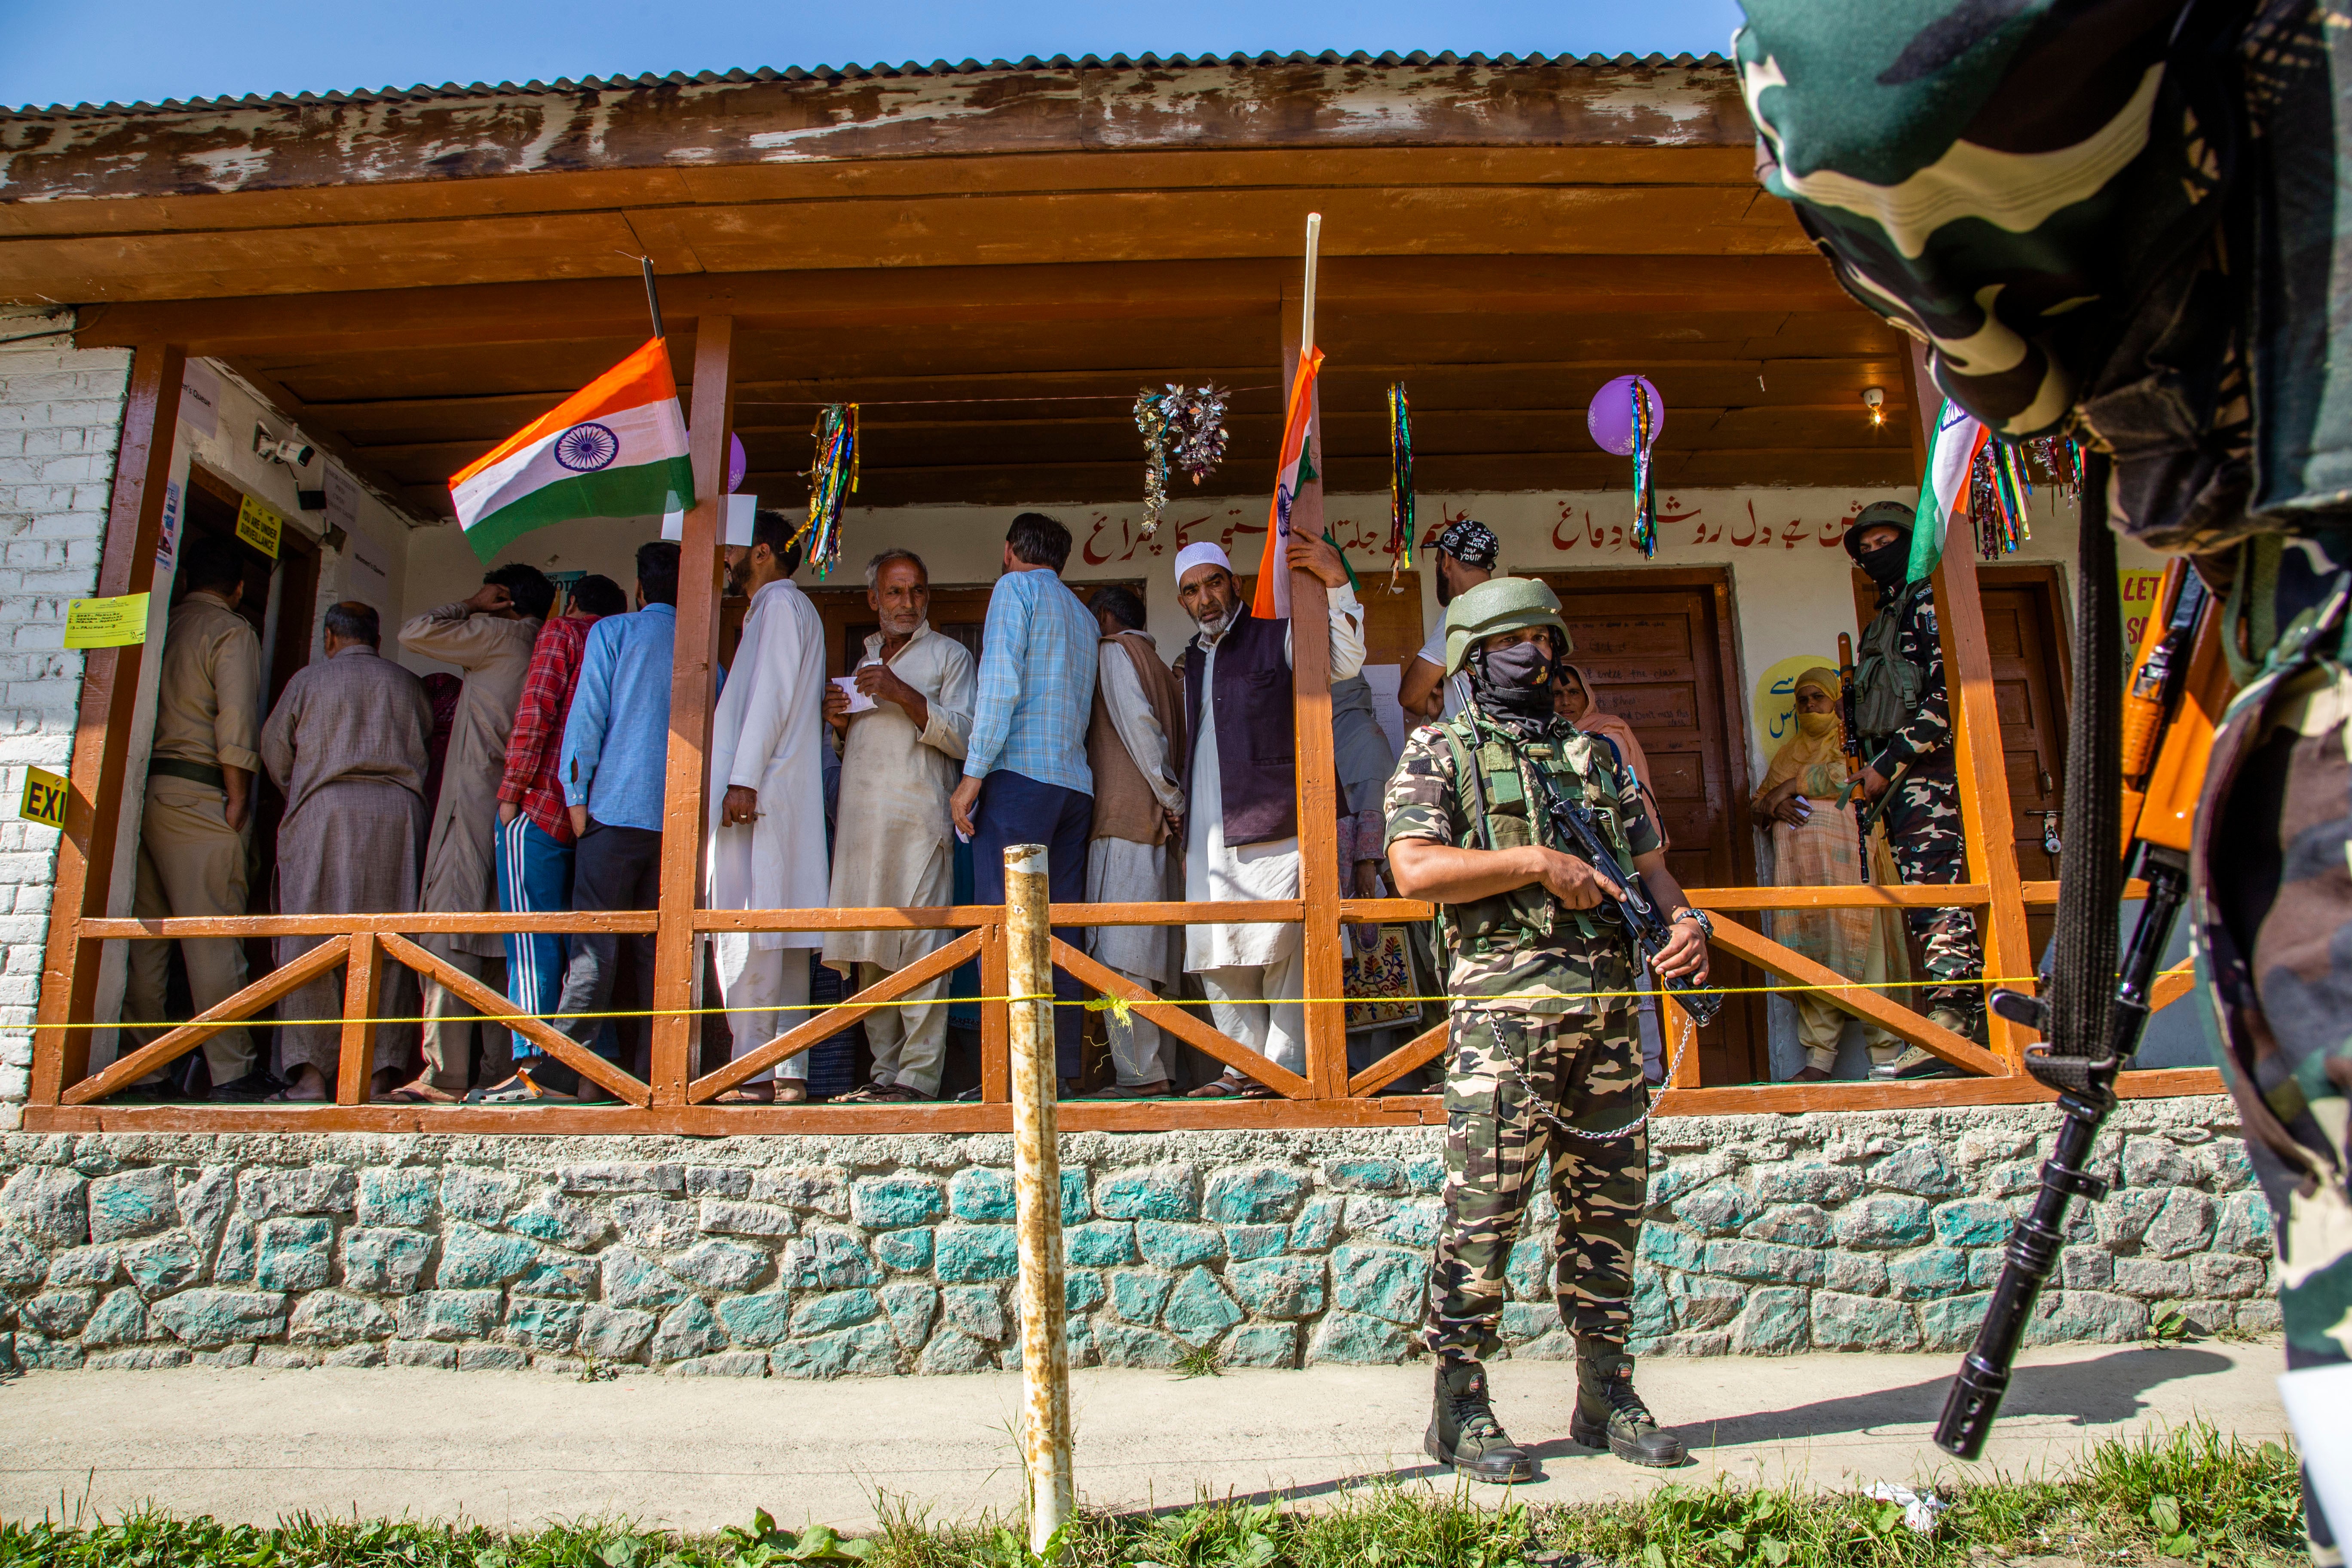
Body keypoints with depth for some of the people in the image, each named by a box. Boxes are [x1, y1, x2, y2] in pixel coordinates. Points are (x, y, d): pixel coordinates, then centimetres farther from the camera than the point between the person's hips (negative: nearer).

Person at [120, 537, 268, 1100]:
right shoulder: (233, 632, 0)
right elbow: (237, 723, -11)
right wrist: (238, 799, -6)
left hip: (144, 787, 6)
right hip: (197, 792, -6)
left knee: (146, 934, 8)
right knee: (213, 939, -6)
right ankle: (231, 1069, -4)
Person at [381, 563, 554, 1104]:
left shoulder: (500, 635, -1)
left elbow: (414, 633, 0)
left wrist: (469, 606, 9)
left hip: (476, 806, -8)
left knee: (448, 935, -9)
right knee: (502, 940, 6)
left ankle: (445, 1073, -14)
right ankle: (501, 1071, 4)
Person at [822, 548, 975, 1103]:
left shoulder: (948, 655, 10)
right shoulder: (864, 660, 27)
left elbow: (962, 735, -4)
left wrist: (903, 694, -13)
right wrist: (840, 724, 9)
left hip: (920, 817, -5)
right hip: (860, 821, 6)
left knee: (919, 945, -11)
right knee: (868, 951, 2)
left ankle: (919, 1074, -12)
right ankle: (885, 1070, 7)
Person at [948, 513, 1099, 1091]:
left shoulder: (1015, 588, 4)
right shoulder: (1083, 615, 25)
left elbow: (1001, 681, -9)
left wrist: (973, 773, -11)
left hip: (1020, 773, -7)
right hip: (1075, 783, 7)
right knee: (1058, 933, 5)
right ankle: (1064, 1071, 3)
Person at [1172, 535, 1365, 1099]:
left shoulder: (1276, 639, 2)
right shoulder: (1193, 660, 21)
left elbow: (1346, 662, -16)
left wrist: (1338, 585, -28)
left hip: (1269, 831, -7)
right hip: (1210, 839, 7)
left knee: (1281, 951, -6)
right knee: (1216, 960, 7)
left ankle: (1287, 1067, 2)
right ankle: (1245, 1064, 16)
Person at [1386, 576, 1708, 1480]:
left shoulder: (1596, 754, 20)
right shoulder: (1439, 753, 4)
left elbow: (1649, 863, 21)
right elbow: (1415, 871, -10)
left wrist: (1684, 917, 0)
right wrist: (1537, 863, -13)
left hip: (1608, 1003, 6)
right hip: (1504, 1005, -5)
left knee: (1609, 1202, 11)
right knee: (1484, 1206, -5)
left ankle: (1606, 1393, 24)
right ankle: (1461, 1407, 7)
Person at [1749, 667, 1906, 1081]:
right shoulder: (1788, 751, 27)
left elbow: (1851, 774, -8)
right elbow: (1757, 803, 22)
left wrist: (1793, 785, -4)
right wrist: (1775, 806, -1)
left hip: (1844, 851, -4)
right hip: (1796, 858, 4)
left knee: (1855, 941, -13)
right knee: (1809, 951, -5)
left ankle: (1886, 1055, -12)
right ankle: (1820, 1055, -6)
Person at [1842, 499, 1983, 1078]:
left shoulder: (1929, 601, 0)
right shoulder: (1881, 623, 28)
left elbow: (1945, 694, -12)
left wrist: (1892, 760, -14)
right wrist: (1872, 775, 15)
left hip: (1930, 769, -9)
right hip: (1902, 781, 9)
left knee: (1935, 890, -16)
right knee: (1928, 895, 5)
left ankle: (1951, 1024, -20)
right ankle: (1974, 1022, 7)